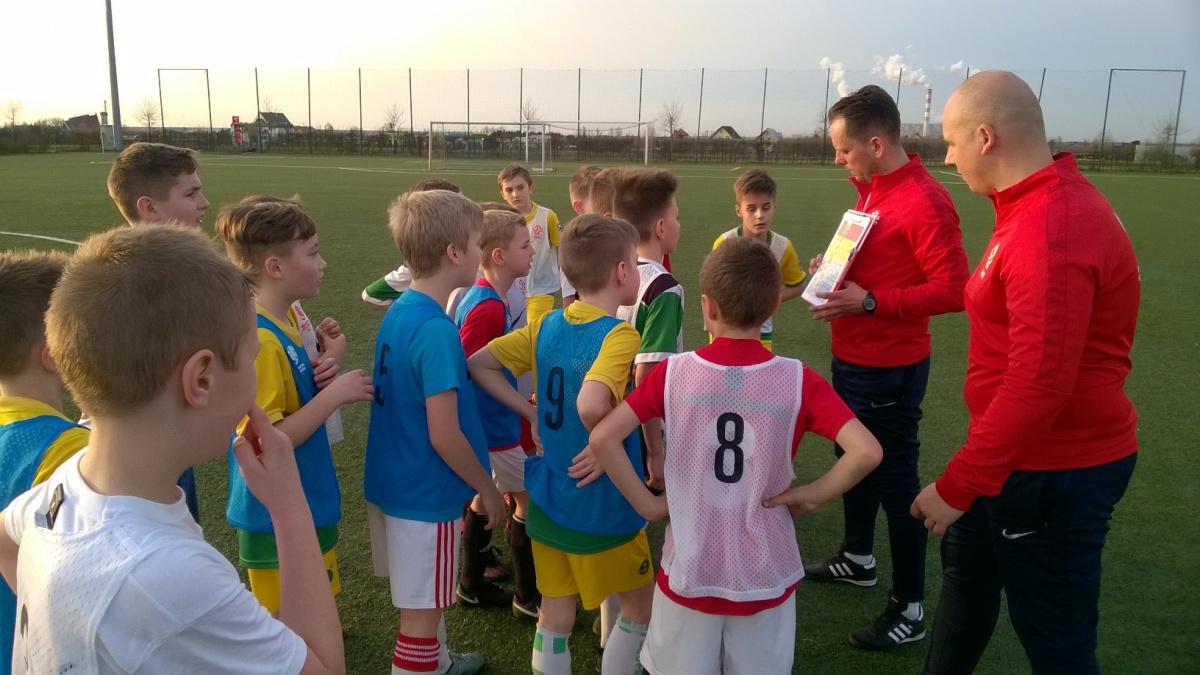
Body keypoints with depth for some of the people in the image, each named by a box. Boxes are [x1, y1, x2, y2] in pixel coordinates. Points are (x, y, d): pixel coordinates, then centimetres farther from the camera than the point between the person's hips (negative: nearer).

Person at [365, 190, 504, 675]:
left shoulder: (398, 312, 2)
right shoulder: (437, 330, -25)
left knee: (424, 600, 27)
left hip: (394, 483, 9)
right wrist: (487, 488, -9)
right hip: (426, 494, -9)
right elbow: (444, 436, -24)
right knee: (420, 613, 8)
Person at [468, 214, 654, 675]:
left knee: (555, 617, 18)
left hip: (547, 501, 6)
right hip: (603, 507, -6)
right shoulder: (619, 335, -22)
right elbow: (591, 405, -39)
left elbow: (478, 364, 4)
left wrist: (532, 413, 3)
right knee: (639, 607, 19)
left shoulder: (547, 326, -1)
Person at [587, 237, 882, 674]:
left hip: (689, 572, 0)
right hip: (764, 576, 0)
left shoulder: (672, 373, -12)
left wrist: (646, 504, -6)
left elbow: (602, 438, -17)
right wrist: (812, 495, -7)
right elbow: (866, 452, -22)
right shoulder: (797, 380, -14)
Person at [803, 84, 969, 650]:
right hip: (852, 360, 10)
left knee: (896, 481, 1)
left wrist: (869, 301, -25)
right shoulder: (871, 190, 8)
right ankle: (858, 558, 43)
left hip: (889, 370, -9)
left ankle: (910, 608, 16)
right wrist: (834, 265, 3)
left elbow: (954, 290, -23)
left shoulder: (925, 201, -20)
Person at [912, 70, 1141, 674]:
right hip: (1023, 454, 10)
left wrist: (956, 486, -23)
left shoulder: (1051, 231, -26)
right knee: (966, 563, 26)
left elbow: (1039, 383, -30)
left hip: (1057, 472, -10)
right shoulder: (1045, 202, 7)